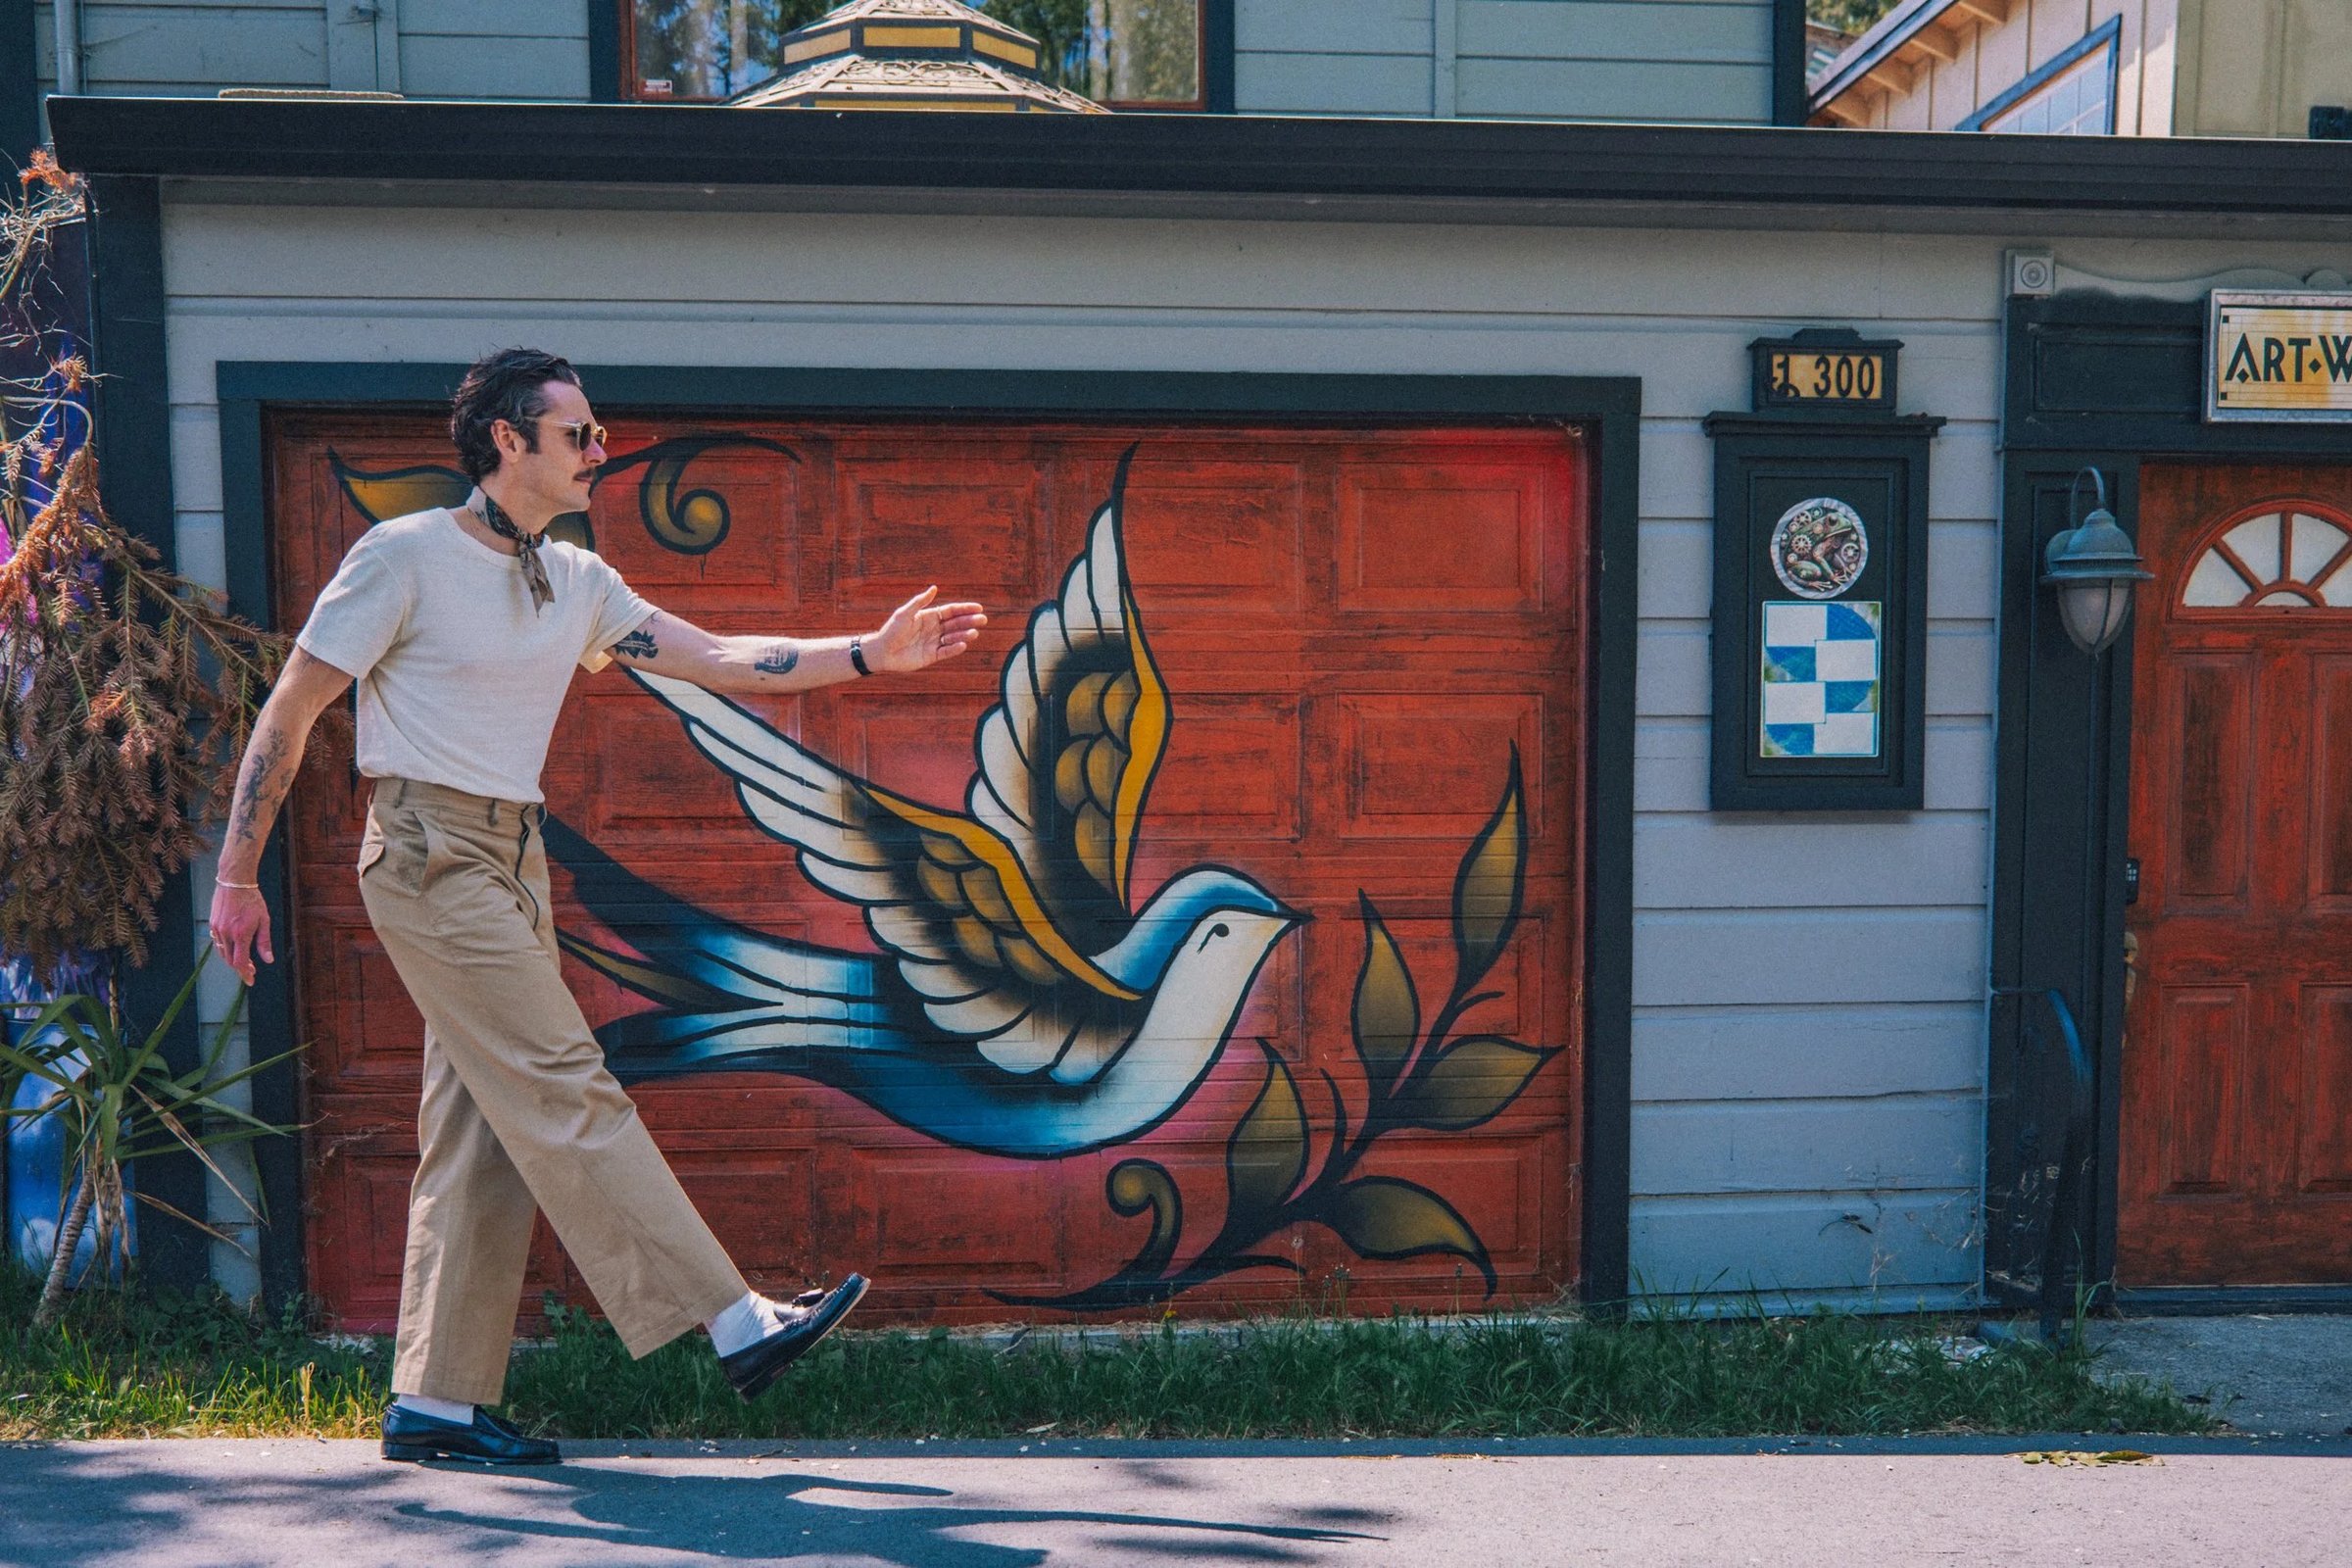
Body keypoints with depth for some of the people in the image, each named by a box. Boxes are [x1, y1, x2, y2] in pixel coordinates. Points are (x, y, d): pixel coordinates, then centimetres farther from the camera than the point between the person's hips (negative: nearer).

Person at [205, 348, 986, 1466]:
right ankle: (737, 1324, -9)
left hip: (513, 860, 8)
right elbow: (288, 712, -5)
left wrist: (871, 655, 2)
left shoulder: (576, 582, 12)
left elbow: (718, 661, 10)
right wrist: (236, 875, -5)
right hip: (430, 853, -8)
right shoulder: (405, 555, -7)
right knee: (565, 1092, -10)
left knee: (487, 1133, 7)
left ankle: (435, 1403, 15)